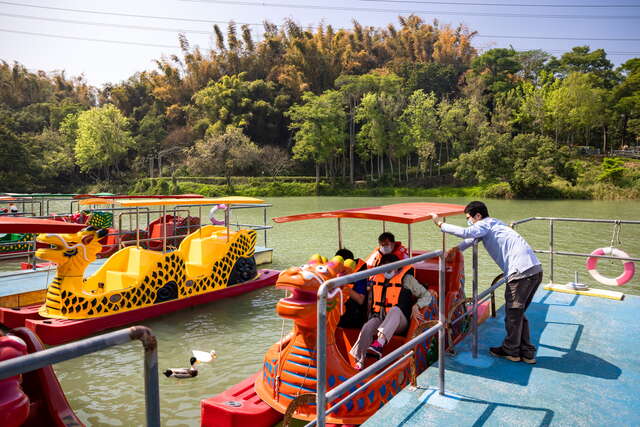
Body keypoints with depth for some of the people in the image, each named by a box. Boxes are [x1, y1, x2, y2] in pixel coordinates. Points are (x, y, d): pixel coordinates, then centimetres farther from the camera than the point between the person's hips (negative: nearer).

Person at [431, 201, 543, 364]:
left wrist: (440, 224, -14)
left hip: (521, 271, -9)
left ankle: (510, 350, 21)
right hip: (535, 270, 9)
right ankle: (527, 352, 24)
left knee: (513, 313, 6)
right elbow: (471, 239, 32)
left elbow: (465, 233, -22)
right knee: (518, 312, 18)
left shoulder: (486, 224, -4)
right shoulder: (493, 225, 25)